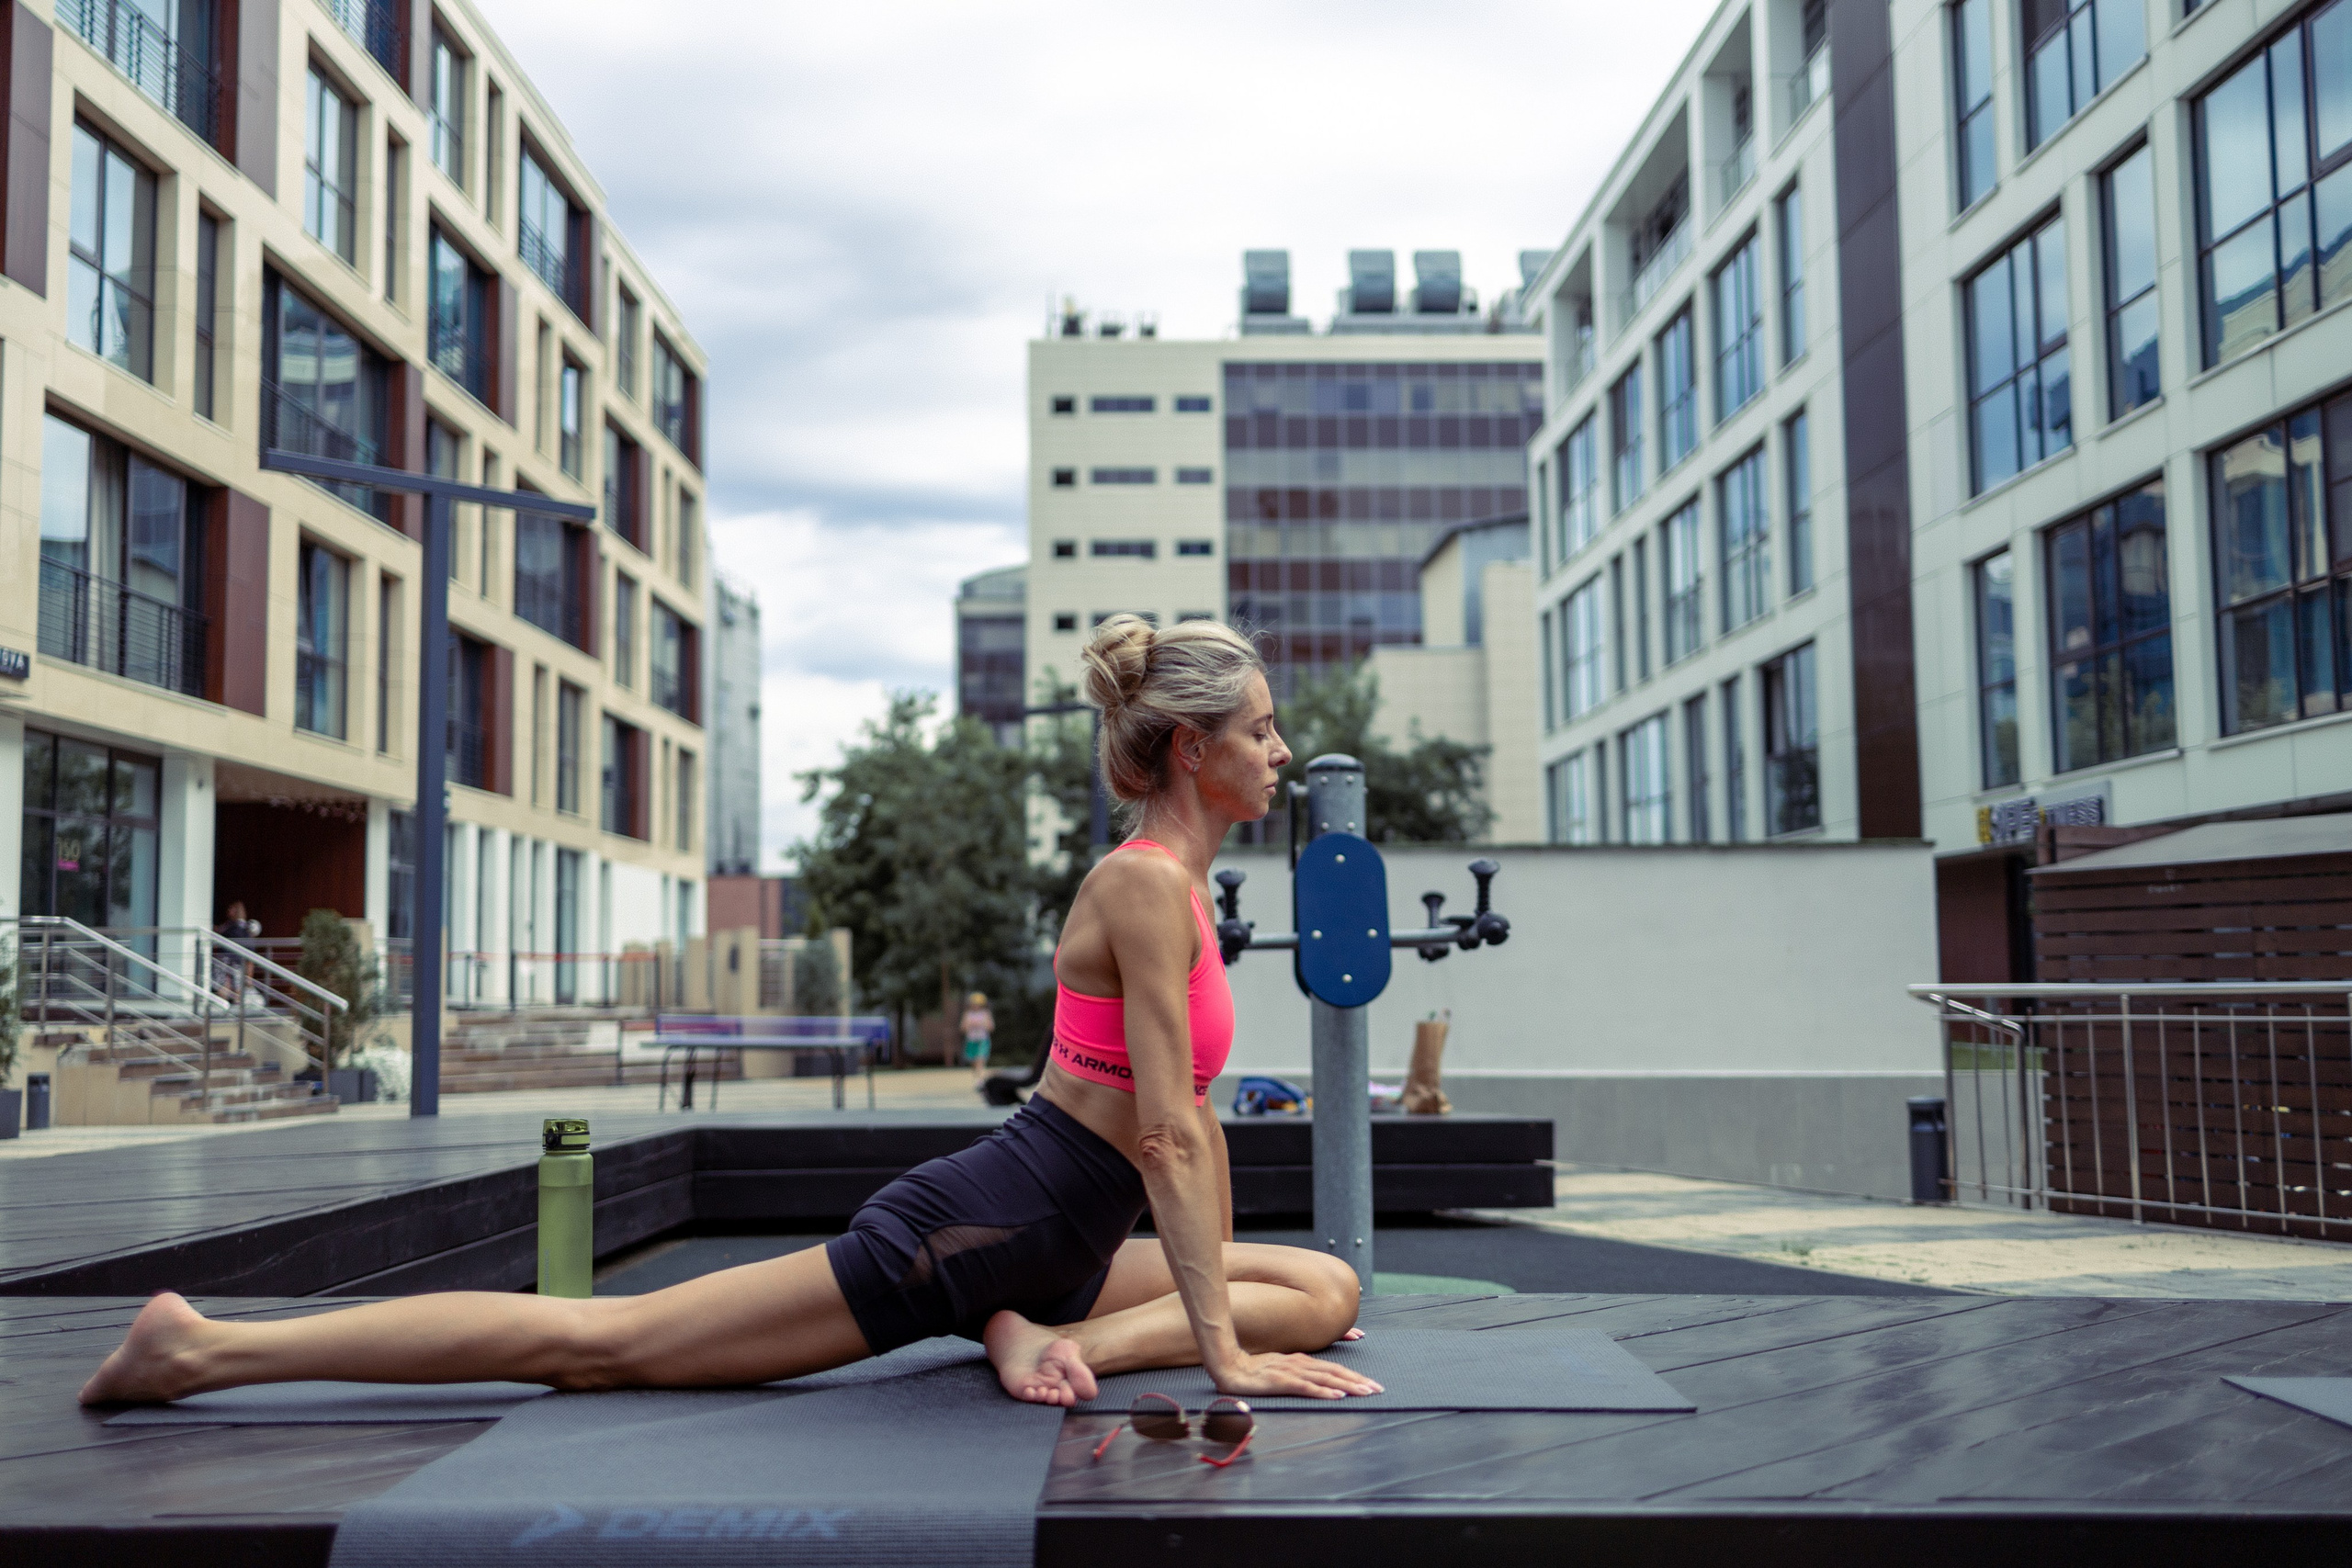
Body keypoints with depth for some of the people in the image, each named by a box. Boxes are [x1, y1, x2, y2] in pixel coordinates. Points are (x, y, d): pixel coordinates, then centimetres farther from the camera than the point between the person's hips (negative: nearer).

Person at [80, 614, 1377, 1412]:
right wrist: (1221, 1346, -19)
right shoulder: (1144, 882, -17)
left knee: (1326, 1293, 14)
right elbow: (1170, 1133, -22)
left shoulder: (1182, 882, 13)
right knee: (600, 1339, -7)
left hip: (1051, 1247, 10)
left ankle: (1050, 1339, -4)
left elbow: (1197, 1114, 20)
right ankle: (211, 1348, 0)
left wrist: (1214, 1289, 20)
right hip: (968, 1231, -10)